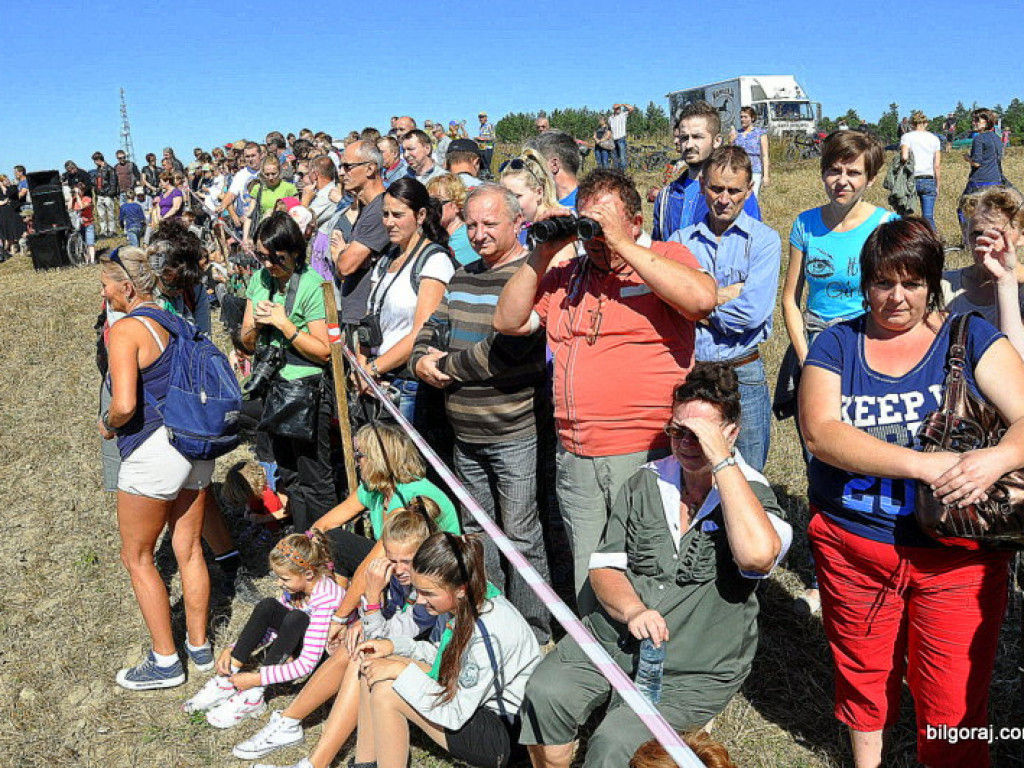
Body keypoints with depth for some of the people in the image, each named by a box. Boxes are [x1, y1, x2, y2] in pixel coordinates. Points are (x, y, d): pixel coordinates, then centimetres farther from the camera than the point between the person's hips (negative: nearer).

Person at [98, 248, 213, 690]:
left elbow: (125, 404, -23)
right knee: (188, 549, 17)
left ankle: (165, 662, 17)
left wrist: (108, 424, -3)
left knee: (137, 557, 10)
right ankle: (199, 647, 29)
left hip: (152, 450, -7)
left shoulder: (126, 330, -15)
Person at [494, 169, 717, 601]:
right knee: (588, 588, 15)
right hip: (576, 458, 5)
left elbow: (702, 299, -19)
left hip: (648, 456, -5)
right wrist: (542, 254, 2)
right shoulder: (566, 275, 15)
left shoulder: (665, 258, 2)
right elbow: (508, 322, 12)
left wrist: (622, 245, -16)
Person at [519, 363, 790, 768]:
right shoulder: (644, 483, 7)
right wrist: (633, 611, -16)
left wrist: (721, 460, -26)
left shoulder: (753, 495, -6)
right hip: (613, 638, 4)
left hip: (694, 671, -4)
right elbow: (604, 567, 6)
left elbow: (758, 555, -31)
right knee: (544, 694, -19)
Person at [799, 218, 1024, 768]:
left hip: (956, 557, -1)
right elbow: (820, 432, -15)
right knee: (863, 677, 20)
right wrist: (922, 464, -24)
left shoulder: (969, 337, 1)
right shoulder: (837, 343, 0)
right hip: (852, 546, 1)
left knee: (954, 702, 4)